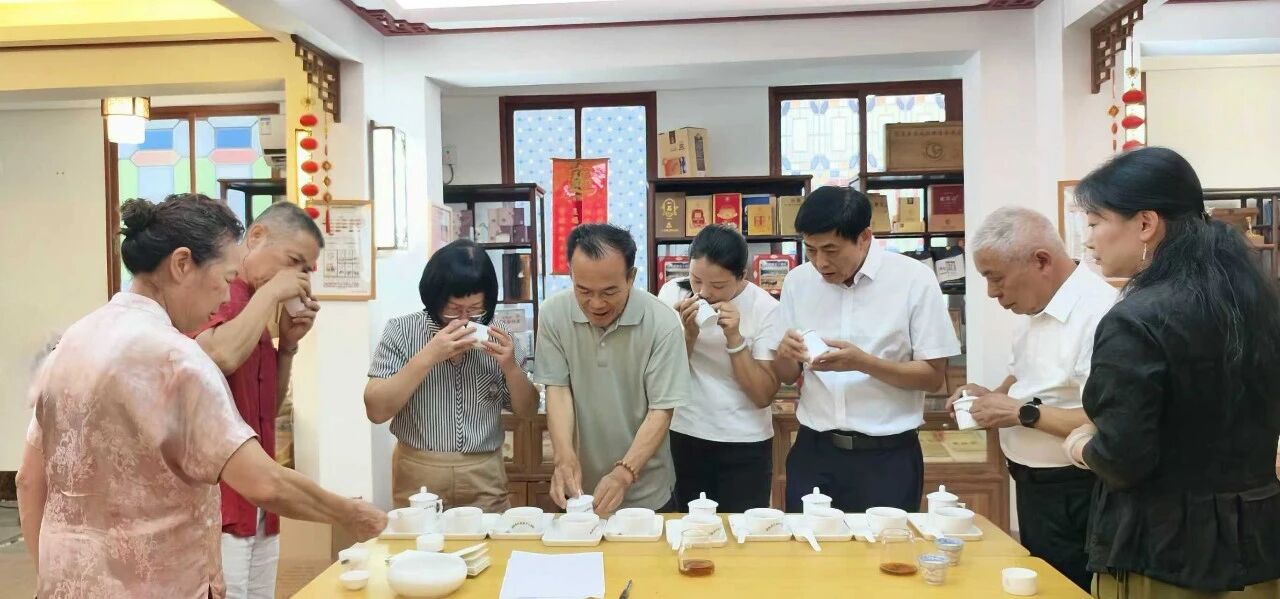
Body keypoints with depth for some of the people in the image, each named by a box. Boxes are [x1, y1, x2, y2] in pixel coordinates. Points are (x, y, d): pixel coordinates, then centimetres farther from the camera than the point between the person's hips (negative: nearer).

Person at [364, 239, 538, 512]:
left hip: (484, 478, 2)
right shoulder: (401, 332, -7)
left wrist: (510, 366, -14)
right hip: (419, 477, -1)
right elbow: (376, 410, -13)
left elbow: (527, 410, 5)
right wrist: (428, 357, -22)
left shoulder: (498, 338, 0)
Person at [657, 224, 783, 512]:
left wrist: (734, 337, -22)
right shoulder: (673, 294, -6)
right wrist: (689, 333, -20)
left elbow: (763, 395, -14)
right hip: (685, 437, 2)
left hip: (746, 444, -2)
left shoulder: (764, 307, -11)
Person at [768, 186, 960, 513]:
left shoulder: (914, 279, -9)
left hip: (888, 458, -3)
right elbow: (787, 376, 9)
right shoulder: (798, 281, 2)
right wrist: (785, 354, -14)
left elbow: (934, 376, -7)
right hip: (814, 452, 3)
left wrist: (862, 362, -22)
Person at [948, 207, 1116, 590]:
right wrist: (994, 397, 3)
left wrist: (1024, 412, -23)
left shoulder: (1098, 312, -24)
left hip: (1071, 497, -9)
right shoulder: (1035, 307, 6)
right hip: (1033, 485, 9)